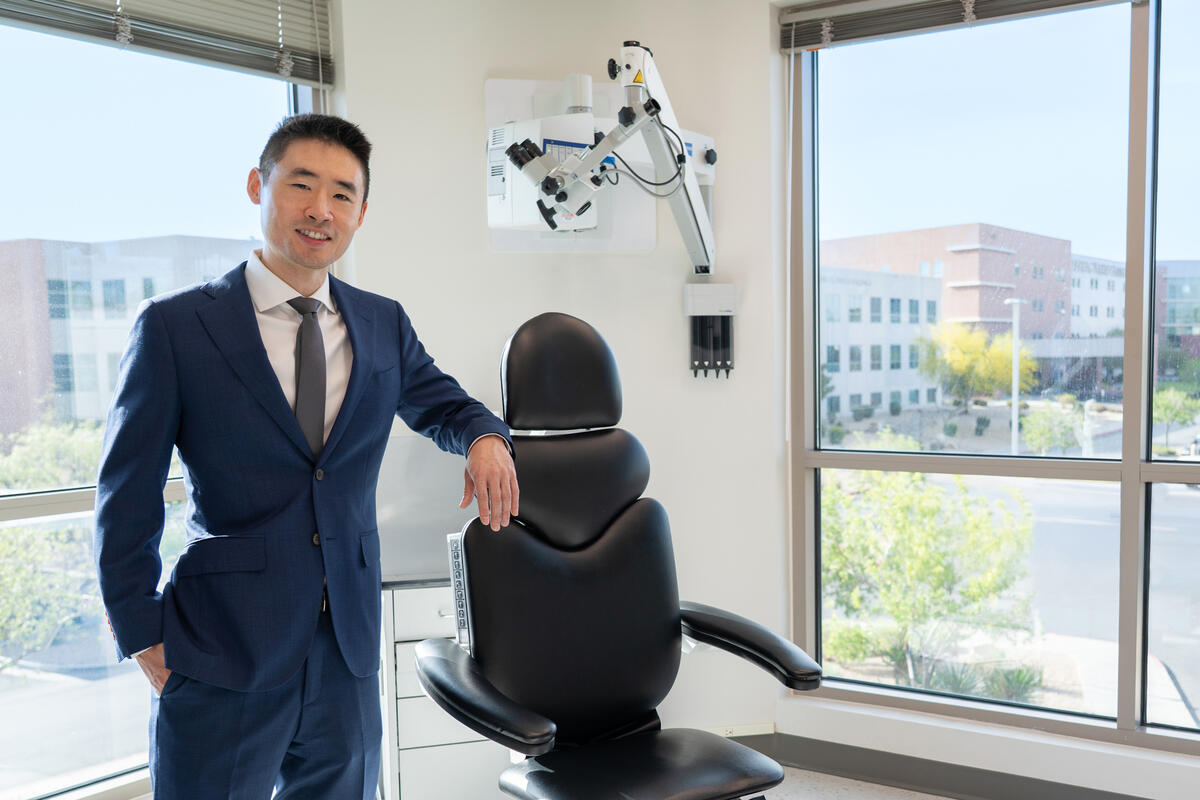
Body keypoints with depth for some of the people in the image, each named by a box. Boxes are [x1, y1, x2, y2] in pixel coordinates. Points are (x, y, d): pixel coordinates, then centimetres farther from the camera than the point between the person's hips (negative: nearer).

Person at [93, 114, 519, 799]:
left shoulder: (385, 325, 6)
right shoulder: (174, 326, -6)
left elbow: (436, 400, 22)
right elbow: (128, 497, -2)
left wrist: (484, 436, -1)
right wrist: (142, 634, -3)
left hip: (350, 648, 4)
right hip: (221, 656, -4)